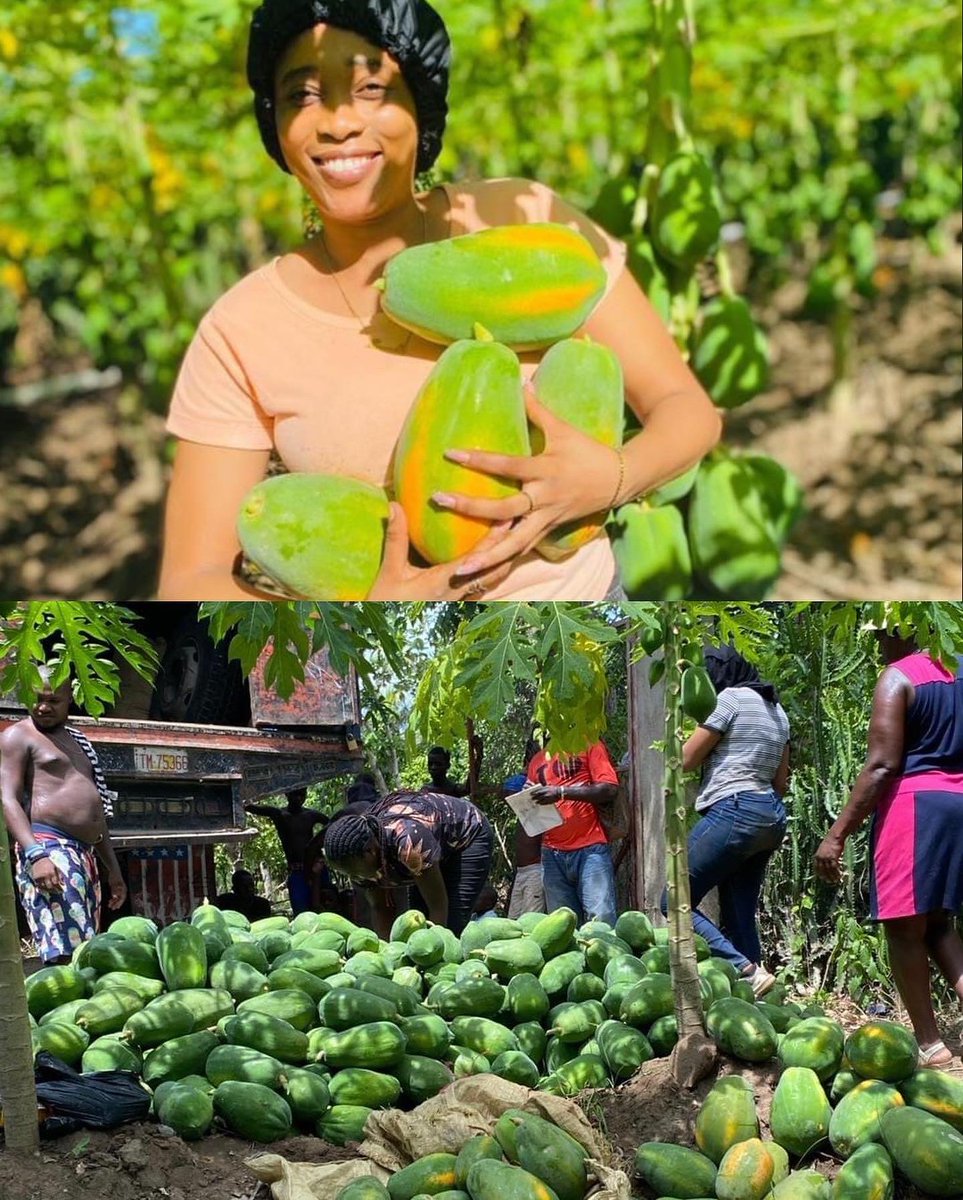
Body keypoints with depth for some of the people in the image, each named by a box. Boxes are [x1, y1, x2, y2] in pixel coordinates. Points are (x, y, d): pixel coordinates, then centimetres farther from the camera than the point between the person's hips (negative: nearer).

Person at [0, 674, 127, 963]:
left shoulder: (75, 741, 26)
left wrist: (113, 869, 26)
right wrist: (36, 855, -23)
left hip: (85, 854, 8)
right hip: (48, 847, -8)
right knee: (65, 953, -22)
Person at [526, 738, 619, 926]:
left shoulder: (588, 745, 5)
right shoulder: (537, 760, 21)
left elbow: (609, 789, -6)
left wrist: (562, 791, -15)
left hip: (589, 847, -5)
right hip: (552, 853, 5)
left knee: (601, 920, -14)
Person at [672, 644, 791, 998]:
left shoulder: (728, 699, -6)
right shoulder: (775, 709, 20)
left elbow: (686, 761, -4)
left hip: (732, 810, -9)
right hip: (771, 816, 9)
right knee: (739, 915, 9)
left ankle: (747, 970, -18)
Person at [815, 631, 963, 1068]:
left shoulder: (898, 678, -9)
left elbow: (882, 767, -15)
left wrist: (837, 834, -13)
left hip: (913, 804, -7)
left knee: (903, 927, 1)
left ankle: (928, 1043, 2)